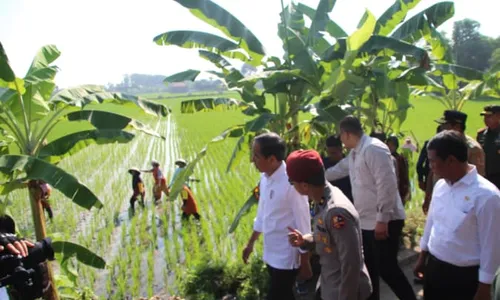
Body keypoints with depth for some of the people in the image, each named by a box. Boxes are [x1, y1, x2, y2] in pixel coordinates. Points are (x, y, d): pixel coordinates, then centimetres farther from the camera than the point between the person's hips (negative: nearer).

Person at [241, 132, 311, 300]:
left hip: (287, 257, -7)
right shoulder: (265, 177, -3)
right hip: (270, 253, 7)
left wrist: (305, 263, -12)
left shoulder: (291, 183, -26)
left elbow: (303, 224, -19)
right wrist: (251, 243, 19)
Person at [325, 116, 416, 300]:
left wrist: (382, 219, -24)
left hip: (385, 222, -10)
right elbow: (337, 170, 27)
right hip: (365, 221, 10)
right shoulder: (354, 154, 12)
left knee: (387, 269, -2)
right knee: (369, 267, 18)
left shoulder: (373, 148, -19)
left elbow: (386, 185, -25)